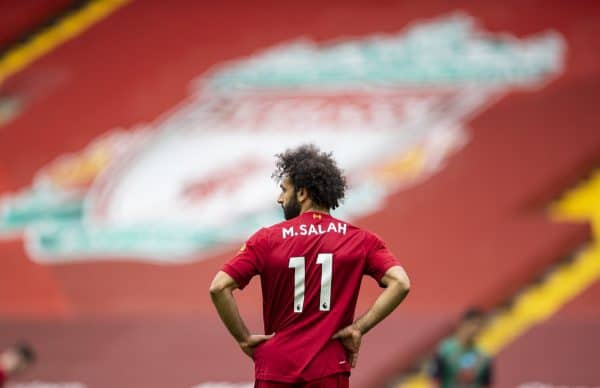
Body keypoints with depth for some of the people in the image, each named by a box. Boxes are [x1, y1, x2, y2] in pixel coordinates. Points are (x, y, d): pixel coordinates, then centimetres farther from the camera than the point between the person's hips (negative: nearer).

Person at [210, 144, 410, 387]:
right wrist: (358, 328, -6)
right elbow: (400, 283, -9)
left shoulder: (267, 240, -1)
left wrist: (244, 338, 0)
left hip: (275, 367, 0)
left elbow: (219, 288, -9)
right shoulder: (360, 241, 2)